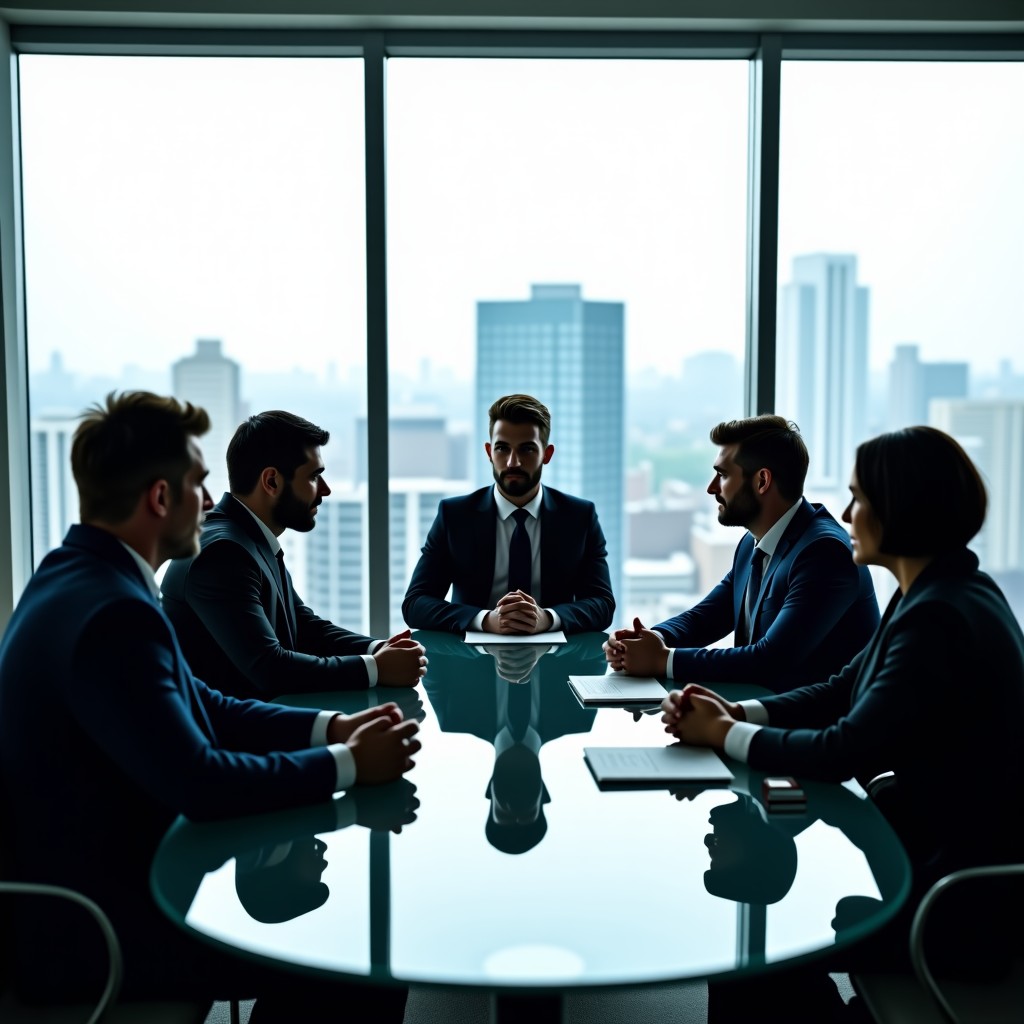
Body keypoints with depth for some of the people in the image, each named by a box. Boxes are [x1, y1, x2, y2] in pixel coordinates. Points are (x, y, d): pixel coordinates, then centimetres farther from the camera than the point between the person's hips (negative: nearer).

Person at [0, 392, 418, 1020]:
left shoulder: (80, 574, 5)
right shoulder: (112, 614, -27)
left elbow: (201, 707, 9)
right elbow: (200, 783, -27)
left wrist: (331, 727, -1)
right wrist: (348, 764, -15)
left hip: (101, 876, 10)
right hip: (93, 934, -10)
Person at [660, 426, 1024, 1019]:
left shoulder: (940, 618, -26)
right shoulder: (937, 593, 5)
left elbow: (843, 751, -24)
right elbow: (842, 691, 8)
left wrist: (725, 736, -11)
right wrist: (736, 713, -5)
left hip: (959, 892, -8)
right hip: (933, 842, 9)